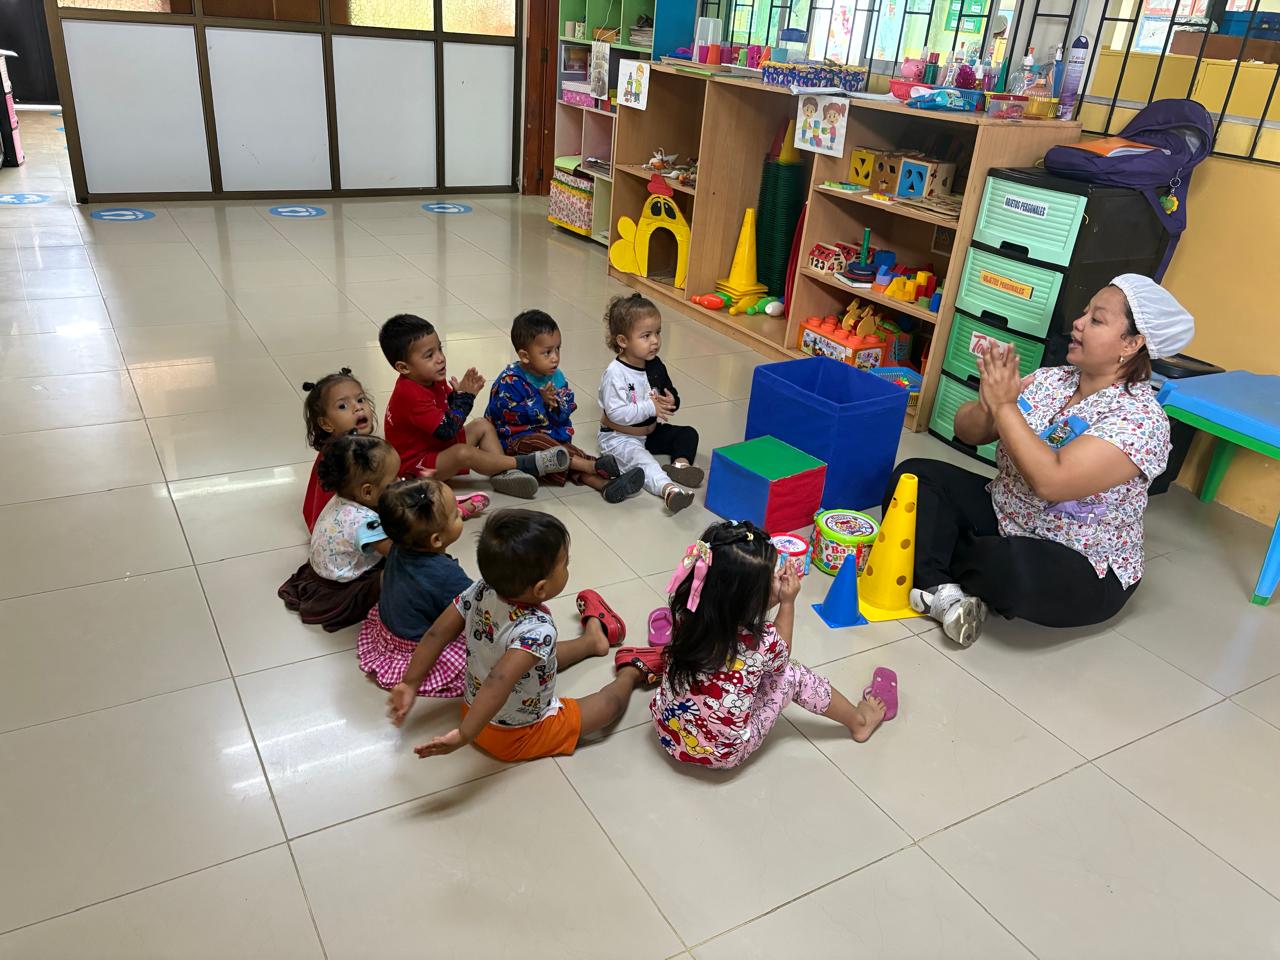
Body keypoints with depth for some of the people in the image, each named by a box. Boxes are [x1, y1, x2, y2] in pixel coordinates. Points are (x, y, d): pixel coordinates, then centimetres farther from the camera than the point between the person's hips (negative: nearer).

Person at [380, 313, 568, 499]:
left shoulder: (433, 380, 1)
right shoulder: (410, 394, -29)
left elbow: (450, 407, 13)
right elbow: (447, 430, -31)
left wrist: (463, 392, -9)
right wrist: (465, 396, -22)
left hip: (440, 446, 11)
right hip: (418, 464, -11)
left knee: (483, 425, 8)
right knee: (463, 453, -34)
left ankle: (502, 473, -13)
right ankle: (527, 464, -25)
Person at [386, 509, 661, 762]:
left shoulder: (482, 590, -20)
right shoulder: (538, 631, -39)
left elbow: (436, 634, -13)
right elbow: (499, 681, -48)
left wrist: (410, 685, -4)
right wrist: (463, 736, -44)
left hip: (473, 707, 7)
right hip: (519, 738, -6)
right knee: (613, 700, 8)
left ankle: (593, 639, 53)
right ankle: (631, 672, 38)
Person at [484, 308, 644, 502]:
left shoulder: (557, 377, 6)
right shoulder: (510, 381, -14)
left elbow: (566, 413, 3)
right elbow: (513, 415, -22)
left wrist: (556, 406, -20)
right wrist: (541, 401, -26)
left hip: (549, 436, 6)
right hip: (514, 441, -5)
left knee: (572, 454, -21)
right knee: (536, 442, -36)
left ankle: (605, 483, -45)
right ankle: (593, 466, -41)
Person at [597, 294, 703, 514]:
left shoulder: (656, 366, 0)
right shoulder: (615, 374, -22)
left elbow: (671, 394, 12)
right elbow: (616, 414, -29)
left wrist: (671, 402, -13)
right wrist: (650, 408, -27)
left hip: (650, 431, 8)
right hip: (619, 437, -8)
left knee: (688, 433, -1)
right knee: (640, 458, -35)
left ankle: (681, 463, -28)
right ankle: (668, 488, -60)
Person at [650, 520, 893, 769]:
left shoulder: (685, 613, -17)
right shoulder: (761, 641, -28)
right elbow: (780, 656, -1)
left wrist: (770, 594, -3)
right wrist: (787, 603, 2)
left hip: (668, 734, 5)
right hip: (724, 754, -4)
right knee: (792, 675, 10)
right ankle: (858, 721, 36)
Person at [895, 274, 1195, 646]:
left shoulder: (1141, 419, -20)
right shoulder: (1050, 379, 0)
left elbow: (1051, 481, -33)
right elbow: (966, 430, 1)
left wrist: (1004, 405, -27)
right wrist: (988, 404, -22)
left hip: (1082, 570, -6)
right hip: (1002, 516, 7)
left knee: (1011, 566, -38)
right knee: (914, 475, -9)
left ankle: (933, 575, -4)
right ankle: (944, 592, -25)